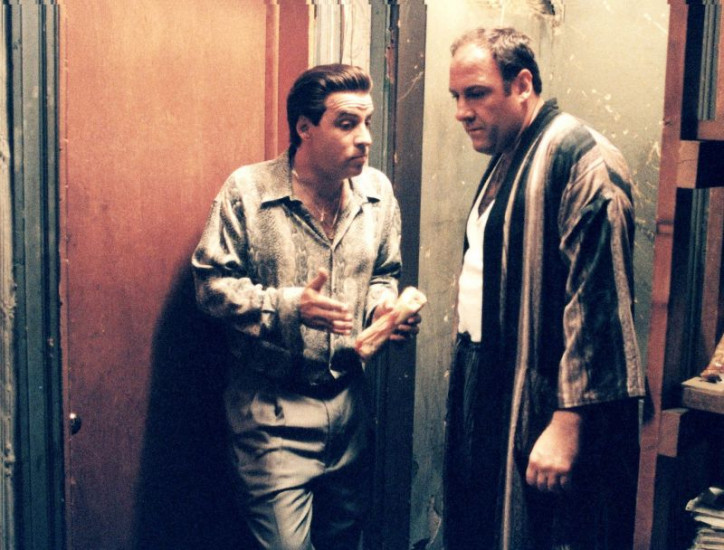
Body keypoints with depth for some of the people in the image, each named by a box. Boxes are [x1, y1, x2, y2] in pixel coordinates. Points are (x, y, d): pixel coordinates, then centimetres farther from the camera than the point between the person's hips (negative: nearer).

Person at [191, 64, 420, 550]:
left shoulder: (378, 191, 4)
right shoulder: (247, 190, -11)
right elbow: (212, 282, -10)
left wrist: (383, 306, -5)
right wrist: (288, 306, -22)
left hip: (349, 403, 5)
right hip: (274, 411, -5)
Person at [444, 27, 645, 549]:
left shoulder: (581, 159, -15)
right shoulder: (506, 161, 14)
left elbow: (597, 304, -21)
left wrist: (567, 423, -22)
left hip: (545, 410, -9)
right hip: (491, 406, 9)